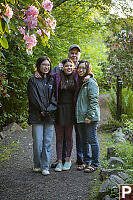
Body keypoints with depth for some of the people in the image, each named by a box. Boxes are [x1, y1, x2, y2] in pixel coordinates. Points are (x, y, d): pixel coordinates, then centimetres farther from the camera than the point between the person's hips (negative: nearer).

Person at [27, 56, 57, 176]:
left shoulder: (52, 81, 14)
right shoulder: (33, 80, 5)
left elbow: (54, 98, 7)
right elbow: (33, 98, -4)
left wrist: (48, 110, -7)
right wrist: (42, 110, -10)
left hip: (50, 116, 3)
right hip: (37, 116, -2)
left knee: (48, 142, 1)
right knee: (38, 142, -4)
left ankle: (45, 167, 6)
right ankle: (37, 165, 13)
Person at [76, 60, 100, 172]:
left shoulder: (91, 82, -10)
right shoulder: (79, 82, 16)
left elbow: (93, 101, -15)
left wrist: (89, 116, -18)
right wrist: (78, 115, 14)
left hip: (90, 117, -8)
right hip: (80, 117, 8)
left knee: (92, 140, -1)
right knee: (84, 141, 14)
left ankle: (95, 164, 8)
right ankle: (86, 161, 26)